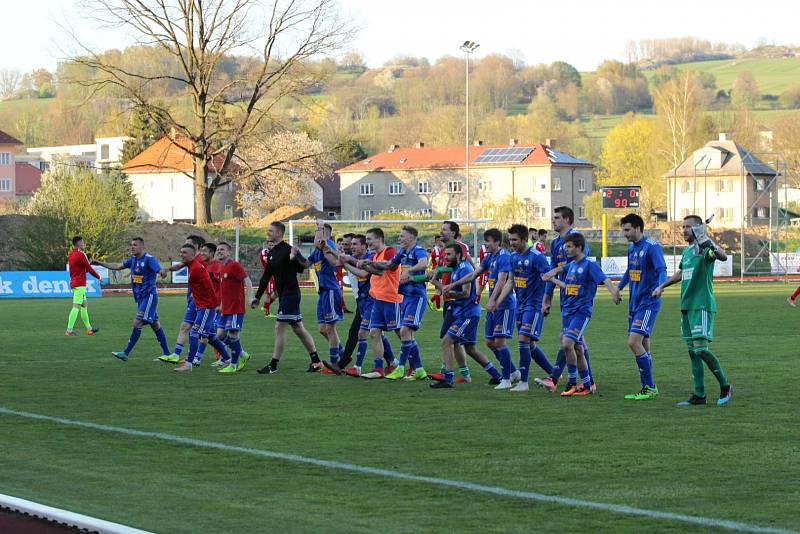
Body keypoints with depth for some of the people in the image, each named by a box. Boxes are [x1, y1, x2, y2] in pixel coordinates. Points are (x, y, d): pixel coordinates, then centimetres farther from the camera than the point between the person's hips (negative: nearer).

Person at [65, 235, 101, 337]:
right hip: (80, 284, -10)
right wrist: (98, 277, 2)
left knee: (84, 305, 17)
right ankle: (69, 330, -14)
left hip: (74, 282, 10)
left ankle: (88, 328, 23)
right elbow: (89, 269, -11)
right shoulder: (80, 255, -15)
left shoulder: (71, 254, 12)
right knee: (76, 307, -10)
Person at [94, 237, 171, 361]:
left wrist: (162, 273, -51)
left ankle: (126, 353, -10)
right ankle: (166, 353, 16)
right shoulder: (133, 260, 11)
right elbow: (117, 266, 19)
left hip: (149, 295, -9)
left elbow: (160, 271, -26)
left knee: (137, 322, -12)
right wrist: (100, 264, 14)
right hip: (140, 297, 9)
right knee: (155, 325, 11)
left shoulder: (149, 259, -13)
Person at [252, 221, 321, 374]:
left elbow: (303, 267, -19)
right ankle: (316, 361, 17)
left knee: (280, 327, -8)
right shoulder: (271, 253, 13)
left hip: (290, 294, -9)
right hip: (283, 295, 9)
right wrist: (257, 297, 19)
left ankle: (273, 365, -4)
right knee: (298, 328, 12)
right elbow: (266, 276, 18)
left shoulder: (288, 250, -13)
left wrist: (295, 258, -39)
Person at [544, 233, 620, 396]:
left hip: (581, 312, -8)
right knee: (577, 350, 9)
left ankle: (572, 383, -11)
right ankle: (587, 385, 18)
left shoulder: (590, 265, -9)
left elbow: (605, 279, -23)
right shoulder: (571, 265, 15)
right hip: (567, 312, 8)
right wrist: (553, 279, 34)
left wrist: (613, 291, -42)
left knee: (567, 343, -21)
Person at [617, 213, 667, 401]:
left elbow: (662, 271, -23)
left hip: (648, 303, -9)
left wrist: (659, 287, -40)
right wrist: (619, 288, 34)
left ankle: (650, 388, -10)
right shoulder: (631, 248, 13)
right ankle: (648, 388, 15)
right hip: (634, 303, 9)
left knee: (634, 342, -17)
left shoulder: (652, 247, -13)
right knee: (642, 347, 10)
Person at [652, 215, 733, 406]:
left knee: (701, 349, -14)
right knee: (692, 351, 7)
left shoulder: (704, 248, -8)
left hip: (702, 306, -8)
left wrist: (708, 244, -44)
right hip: (686, 306, 8)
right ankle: (699, 395, 10)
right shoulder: (686, 251, 17)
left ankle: (725, 387, 1)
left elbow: (723, 256, -29)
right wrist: (661, 286, 40)